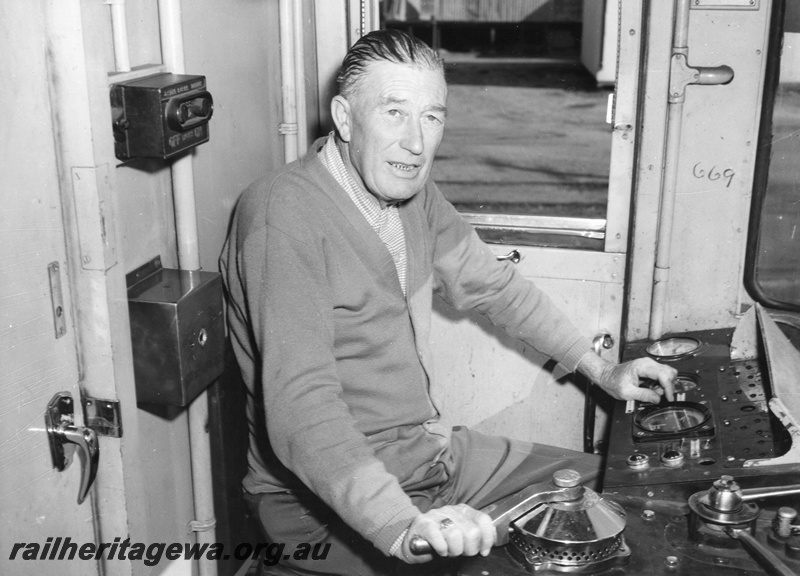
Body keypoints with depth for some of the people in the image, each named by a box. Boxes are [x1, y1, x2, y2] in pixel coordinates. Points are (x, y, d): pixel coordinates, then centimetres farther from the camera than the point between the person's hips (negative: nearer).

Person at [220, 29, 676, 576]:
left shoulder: (412, 191, 2)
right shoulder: (284, 219, -24)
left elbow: (491, 283, 15)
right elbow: (300, 407, -33)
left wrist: (600, 369, 11)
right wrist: (404, 527, -43)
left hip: (428, 448, 8)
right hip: (328, 497, -8)